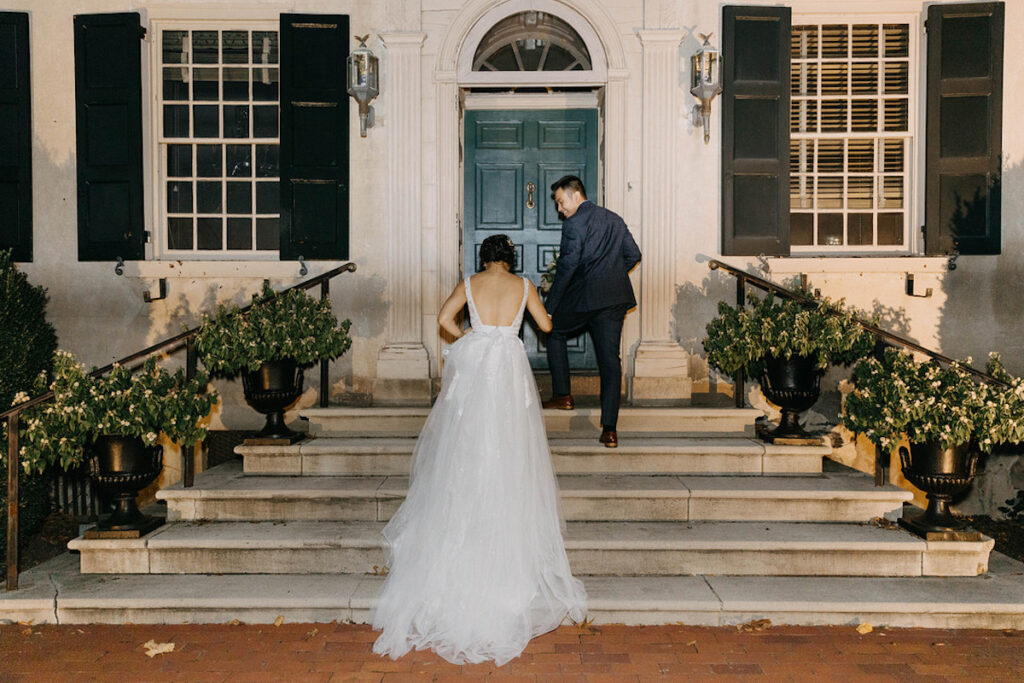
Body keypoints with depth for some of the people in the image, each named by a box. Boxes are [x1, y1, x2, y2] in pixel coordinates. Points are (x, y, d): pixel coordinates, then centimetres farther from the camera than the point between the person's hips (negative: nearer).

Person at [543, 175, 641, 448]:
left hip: (584, 297, -6)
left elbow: (568, 265, -15)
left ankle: (563, 395, 21)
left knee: (555, 333, 21)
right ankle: (609, 429, 0)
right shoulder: (614, 219, 16)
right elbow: (633, 254, 18)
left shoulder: (574, 223, -7)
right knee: (610, 359, 3)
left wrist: (550, 306, -11)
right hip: (616, 298, 6)